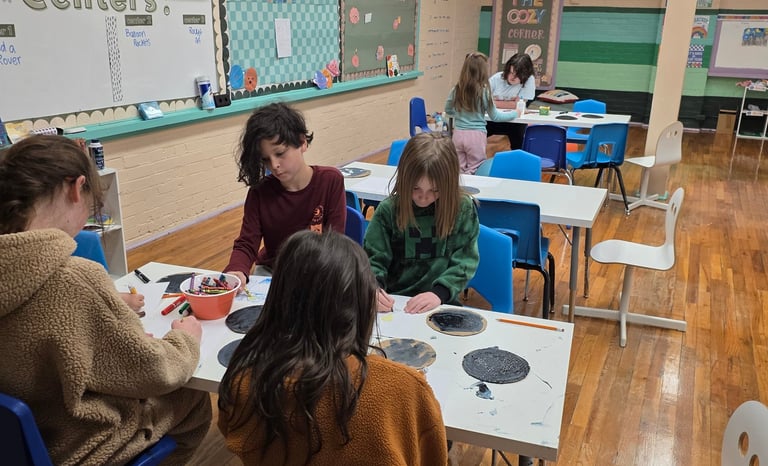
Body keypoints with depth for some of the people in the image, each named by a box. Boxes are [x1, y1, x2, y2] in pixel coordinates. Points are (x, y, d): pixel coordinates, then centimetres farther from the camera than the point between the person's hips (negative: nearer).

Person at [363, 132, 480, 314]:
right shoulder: (388, 210, -3)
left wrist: (439, 293, -20)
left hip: (442, 304, -1)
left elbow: (465, 261, -4)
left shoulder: (463, 208, -3)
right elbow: (373, 259, 1)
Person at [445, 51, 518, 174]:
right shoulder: (484, 92, -10)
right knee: (474, 173, 6)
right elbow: (495, 117, 0)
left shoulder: (456, 90, 1)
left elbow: (448, 110, 17)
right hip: (476, 136, -4)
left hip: (458, 134, 4)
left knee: (459, 171, 11)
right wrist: (514, 113, 15)